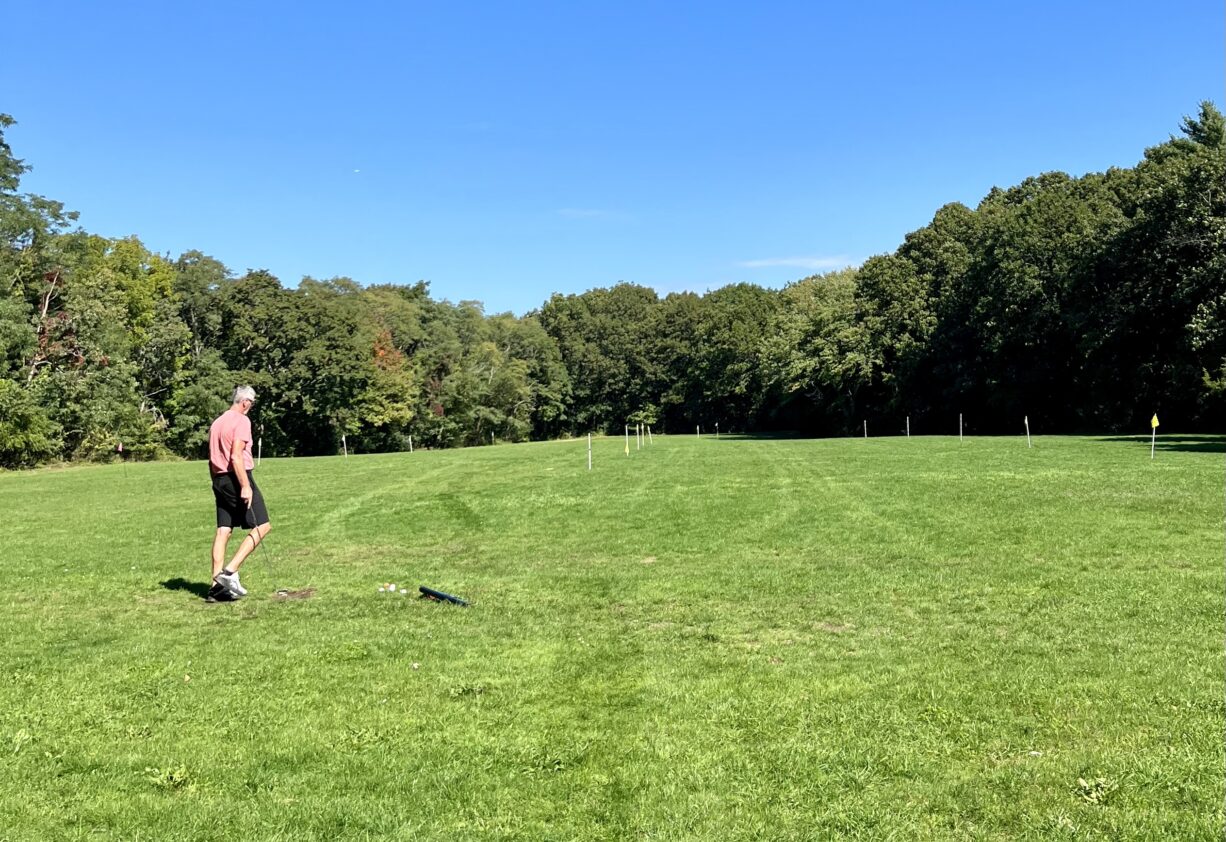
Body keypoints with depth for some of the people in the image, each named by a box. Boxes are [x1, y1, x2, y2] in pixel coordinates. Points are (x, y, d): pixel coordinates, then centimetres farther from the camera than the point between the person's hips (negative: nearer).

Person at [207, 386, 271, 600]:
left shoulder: (216, 422, 18)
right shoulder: (242, 421, -9)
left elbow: (212, 459, 20)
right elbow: (236, 456, -19)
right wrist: (245, 486, -22)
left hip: (220, 480, 9)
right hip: (238, 479, -9)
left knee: (223, 531, 7)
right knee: (262, 526, -5)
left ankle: (218, 584, 5)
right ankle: (230, 571, -13)